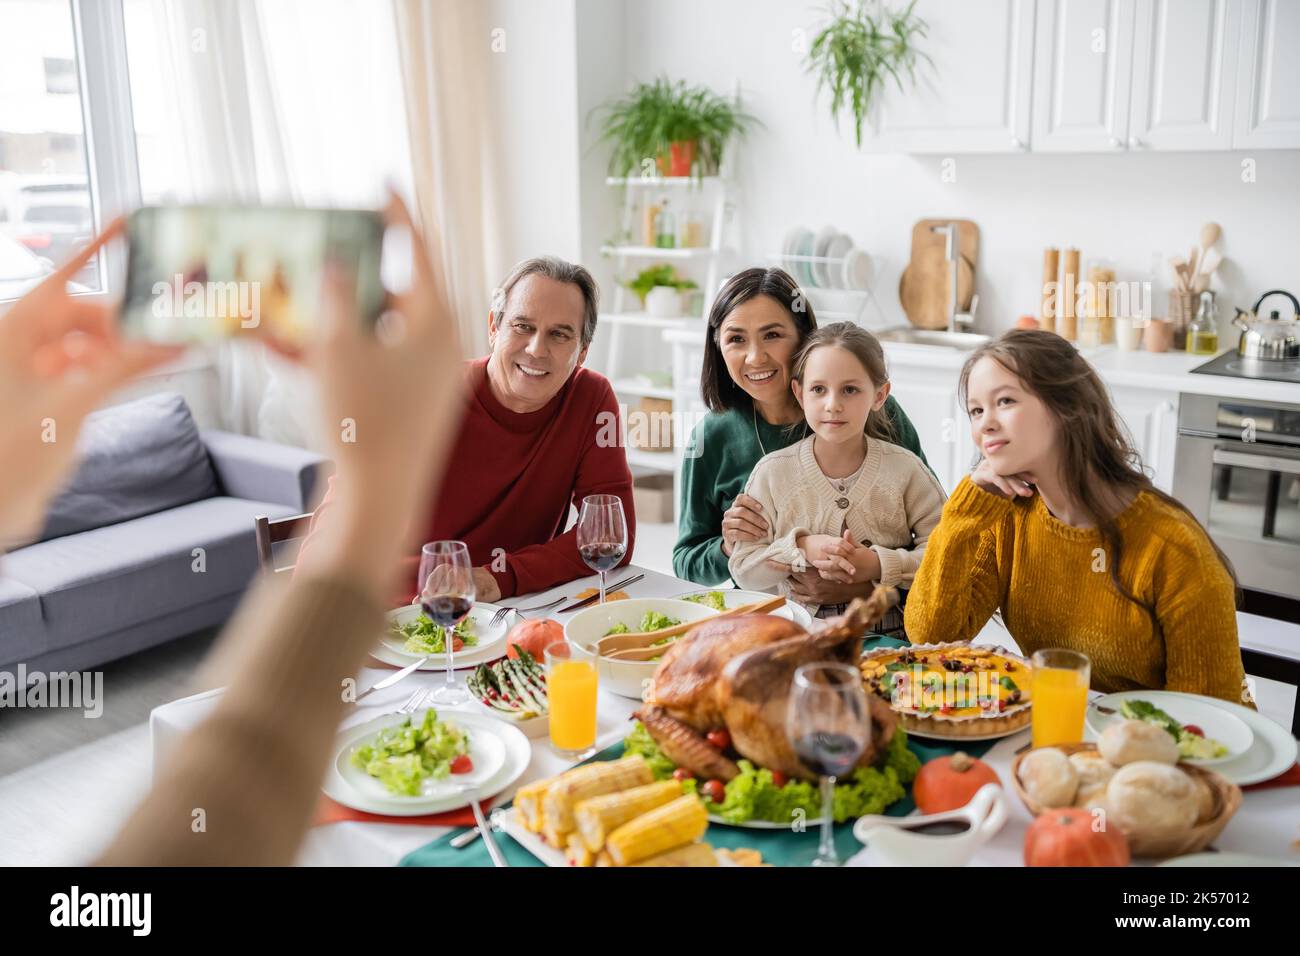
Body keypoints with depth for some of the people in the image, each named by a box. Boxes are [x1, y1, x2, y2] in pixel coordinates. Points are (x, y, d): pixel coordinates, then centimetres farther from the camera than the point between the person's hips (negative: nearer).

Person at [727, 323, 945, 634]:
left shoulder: (904, 469, 3)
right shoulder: (772, 471, 3)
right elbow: (742, 568, 4)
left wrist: (881, 565, -12)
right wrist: (801, 549, -10)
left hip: (889, 631, 0)